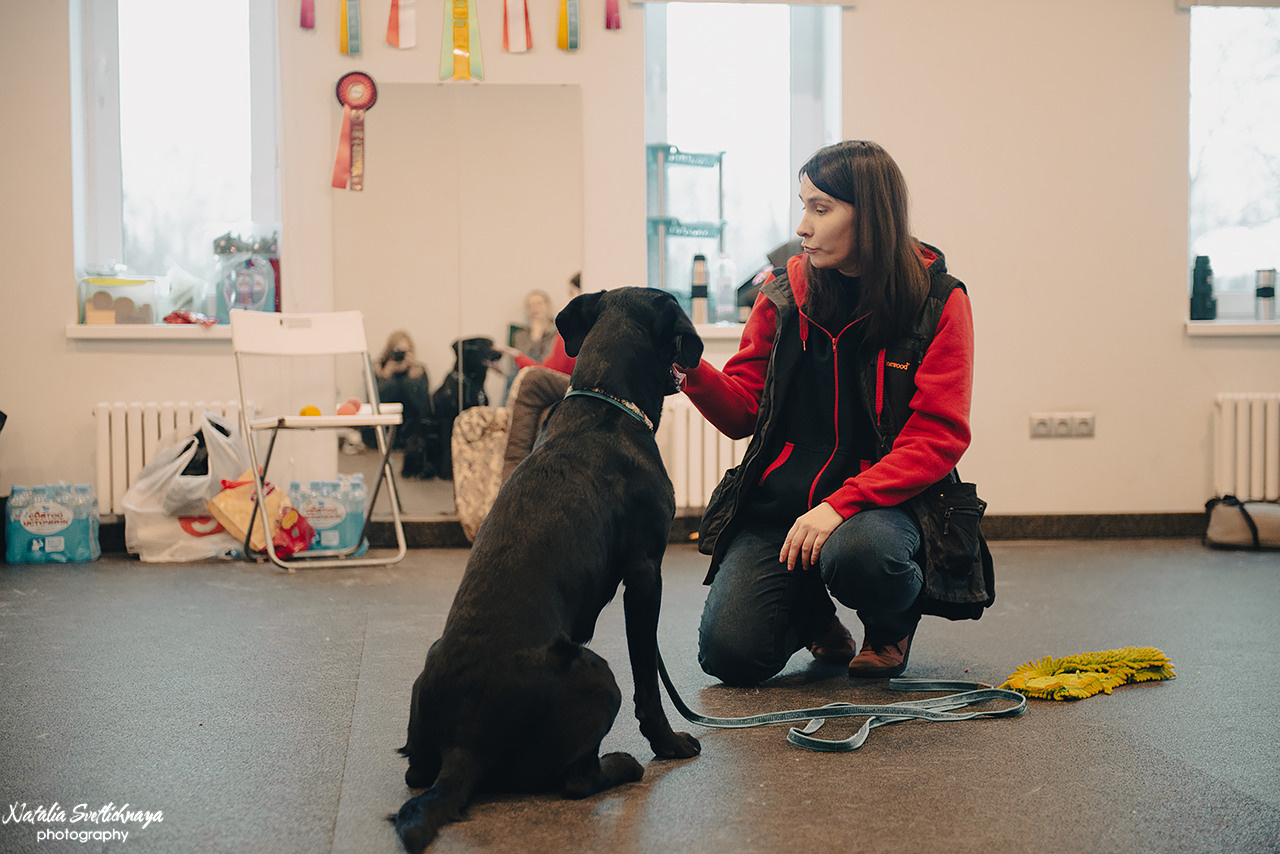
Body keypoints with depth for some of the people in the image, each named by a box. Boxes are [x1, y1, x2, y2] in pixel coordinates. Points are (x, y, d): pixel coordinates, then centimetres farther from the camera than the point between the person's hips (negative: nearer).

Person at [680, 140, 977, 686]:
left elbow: (938, 436, -10)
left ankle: (893, 622, 2)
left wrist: (841, 503, -23)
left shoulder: (938, 302, -4)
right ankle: (813, 614, 23)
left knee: (856, 554, -38)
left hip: (880, 502, -3)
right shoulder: (784, 294, 5)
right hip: (778, 498, 3)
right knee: (731, 653, -14)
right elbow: (744, 412, 8)